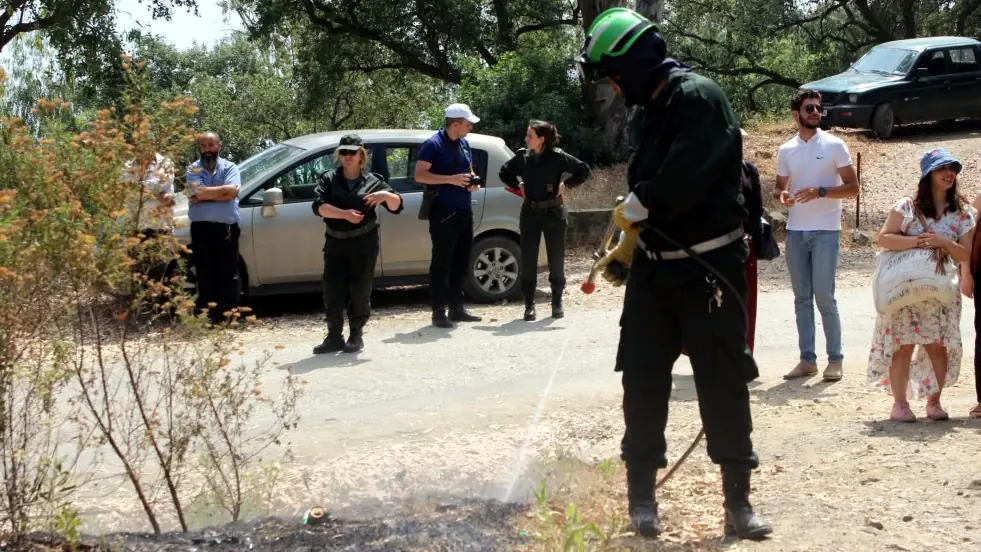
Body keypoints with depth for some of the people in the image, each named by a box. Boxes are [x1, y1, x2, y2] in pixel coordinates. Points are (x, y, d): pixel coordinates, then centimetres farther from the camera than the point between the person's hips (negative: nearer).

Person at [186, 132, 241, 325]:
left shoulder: (230, 167, 5)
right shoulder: (193, 169, 6)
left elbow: (232, 192, -12)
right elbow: (202, 192, -11)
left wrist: (205, 194, -8)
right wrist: (221, 191, -7)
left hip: (226, 228, 0)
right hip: (201, 228, 0)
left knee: (228, 275, 2)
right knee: (205, 275, 3)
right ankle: (209, 318, 8)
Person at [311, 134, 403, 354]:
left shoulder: (373, 181, 7)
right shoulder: (329, 179, 8)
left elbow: (397, 206, 6)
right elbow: (319, 206, -7)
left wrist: (385, 195, -15)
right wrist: (345, 214, -19)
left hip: (364, 243, -1)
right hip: (335, 242, 1)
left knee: (360, 291, 0)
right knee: (332, 291, 0)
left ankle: (356, 336, 9)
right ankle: (334, 337, 7)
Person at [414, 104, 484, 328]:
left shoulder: (464, 143, 12)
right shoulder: (433, 144, -11)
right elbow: (419, 175, -16)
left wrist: (473, 180, 2)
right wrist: (451, 179, -23)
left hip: (464, 210, 8)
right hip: (443, 212, -8)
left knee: (461, 260, 11)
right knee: (441, 261, -5)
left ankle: (457, 308, 20)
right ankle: (439, 311, -1)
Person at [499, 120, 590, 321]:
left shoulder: (557, 157, -10)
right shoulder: (522, 156, 0)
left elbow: (583, 170, -4)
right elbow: (504, 173, 17)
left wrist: (566, 184, -7)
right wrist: (518, 186, 5)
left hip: (553, 213, -3)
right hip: (530, 213, 3)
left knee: (556, 260, 6)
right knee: (528, 260, 0)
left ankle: (557, 303, 19)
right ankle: (529, 305, 6)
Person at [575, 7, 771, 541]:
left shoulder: (699, 97, -14)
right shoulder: (646, 113, 12)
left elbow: (683, 181, -24)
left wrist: (638, 204, -8)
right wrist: (626, 243, 4)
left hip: (708, 267, -7)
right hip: (653, 267, 7)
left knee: (723, 384, 0)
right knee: (642, 380, 6)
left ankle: (738, 503, 11)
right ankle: (641, 497, 17)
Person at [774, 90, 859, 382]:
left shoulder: (834, 145, -1)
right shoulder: (786, 151, 9)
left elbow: (853, 187, -3)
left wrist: (820, 191, -17)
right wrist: (782, 196, -7)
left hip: (825, 231, -4)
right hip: (795, 232, 4)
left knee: (824, 297, -7)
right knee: (802, 298, 7)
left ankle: (835, 359, 3)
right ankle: (807, 358, 12)